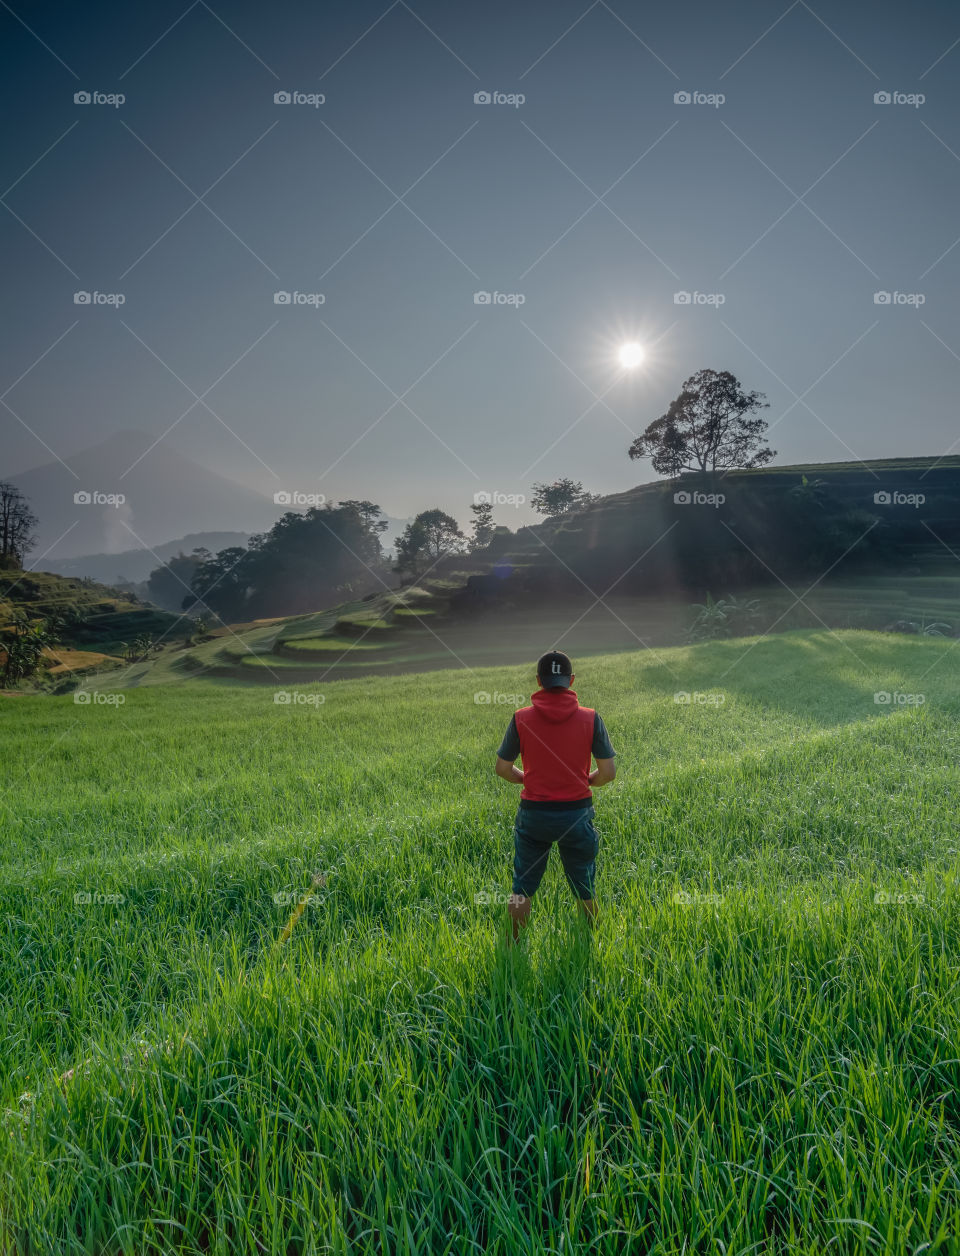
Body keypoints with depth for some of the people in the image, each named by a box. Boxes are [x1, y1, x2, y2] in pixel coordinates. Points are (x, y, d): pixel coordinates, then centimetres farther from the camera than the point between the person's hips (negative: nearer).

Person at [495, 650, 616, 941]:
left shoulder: (522, 718, -8)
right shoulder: (590, 718, -8)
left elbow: (503, 768, -1)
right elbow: (608, 772, -6)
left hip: (534, 813, 0)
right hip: (577, 813, 0)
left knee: (522, 888, 14)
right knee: (584, 890, 17)